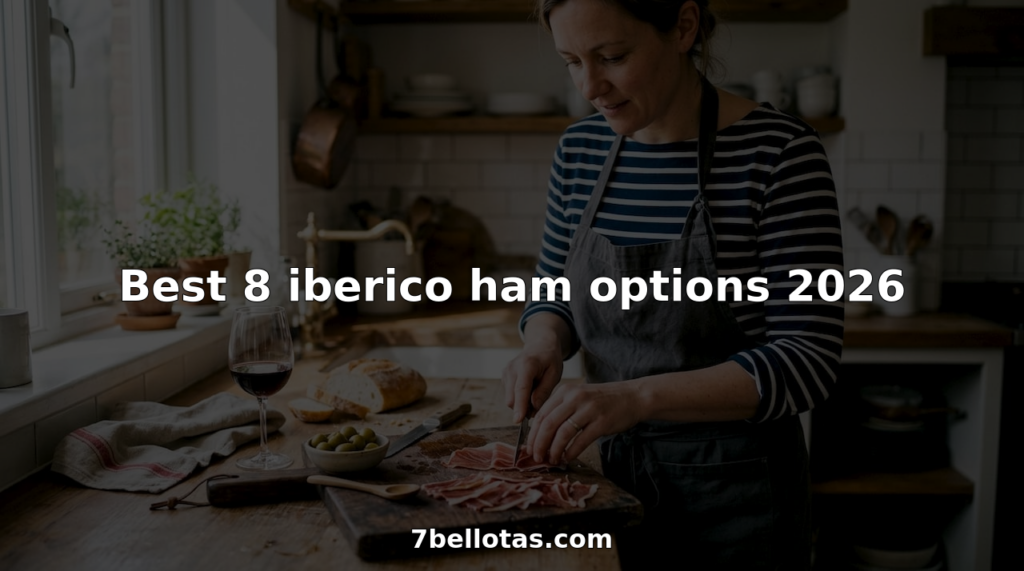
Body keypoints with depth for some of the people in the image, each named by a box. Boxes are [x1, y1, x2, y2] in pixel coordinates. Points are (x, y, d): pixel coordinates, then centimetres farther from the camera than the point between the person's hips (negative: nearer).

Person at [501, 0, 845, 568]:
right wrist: (544, 345, -12)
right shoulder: (580, 149, -2)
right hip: (615, 470, 5)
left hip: (735, 486, -4)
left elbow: (807, 357, -21)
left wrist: (639, 397, -32)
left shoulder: (777, 153, -18)